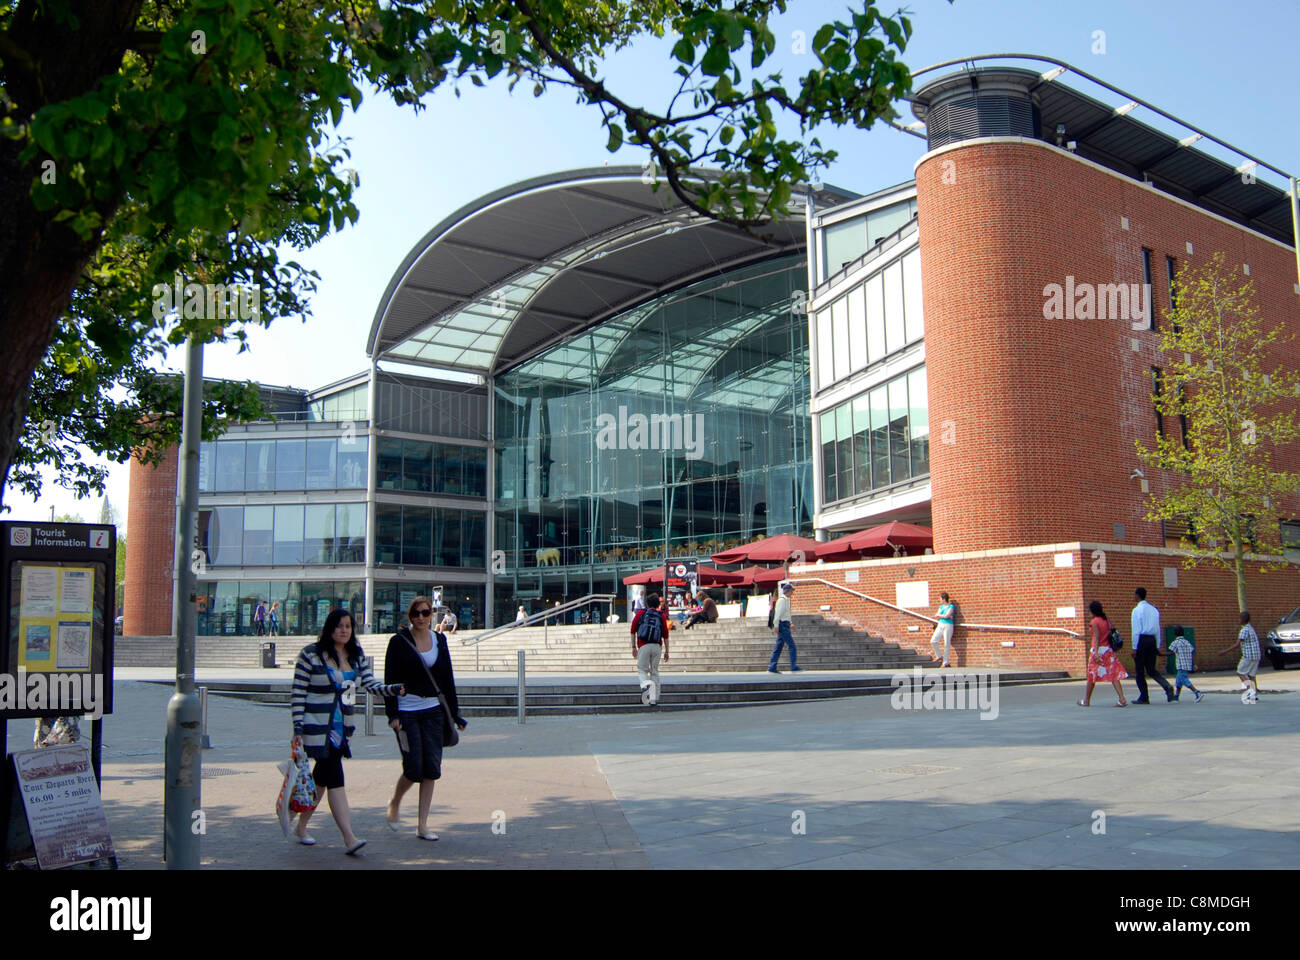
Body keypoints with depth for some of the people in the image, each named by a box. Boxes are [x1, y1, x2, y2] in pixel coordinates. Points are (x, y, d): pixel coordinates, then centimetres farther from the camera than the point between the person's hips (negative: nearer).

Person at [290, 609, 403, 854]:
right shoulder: (311, 655, -7)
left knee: (322, 777, 15)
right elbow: (298, 694, -7)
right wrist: (298, 728, -12)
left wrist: (395, 689, -18)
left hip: (341, 728, 6)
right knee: (335, 779, -12)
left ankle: (301, 827, 34)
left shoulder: (357, 656, 8)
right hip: (317, 728, -6)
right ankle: (349, 838, -16)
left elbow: (371, 684, 1)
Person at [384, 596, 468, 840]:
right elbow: (390, 679, -4)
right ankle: (395, 802, 25)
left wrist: (454, 713, 11)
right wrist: (392, 714, -11)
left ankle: (423, 825, 9)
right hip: (406, 711, -4)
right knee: (414, 768, -6)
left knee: (432, 767, 0)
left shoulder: (439, 640, 8)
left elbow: (447, 678, 12)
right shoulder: (399, 641, -4)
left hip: (433, 710, 4)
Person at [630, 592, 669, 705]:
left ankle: (646, 684, -29)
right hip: (657, 646, 2)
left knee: (642, 670, 5)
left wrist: (633, 647, 8)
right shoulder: (661, 615, 12)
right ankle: (654, 698, 4)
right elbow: (665, 634, 7)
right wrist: (666, 651, 11)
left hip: (643, 646, -1)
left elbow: (633, 630, 5)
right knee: (654, 671, 10)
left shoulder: (640, 613, 10)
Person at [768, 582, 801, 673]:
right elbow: (778, 613, -17)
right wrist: (776, 625, -22)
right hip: (783, 625, -10)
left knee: (779, 646, 7)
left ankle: (772, 668, 6)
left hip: (785, 625, 10)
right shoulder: (782, 600, -11)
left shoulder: (786, 600, 20)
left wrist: (789, 624, 23)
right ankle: (794, 667, -10)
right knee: (791, 645, -9)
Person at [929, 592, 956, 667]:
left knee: (947, 644, -4)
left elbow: (946, 616, -14)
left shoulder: (951, 606, -3)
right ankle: (939, 657, 12)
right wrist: (943, 616, -7)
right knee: (933, 641, -4)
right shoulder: (941, 607, 15)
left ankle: (945, 662, 2)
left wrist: (939, 615, 1)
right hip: (940, 625, 6)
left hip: (948, 626, -6)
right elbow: (937, 617, 7)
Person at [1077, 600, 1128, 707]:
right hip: (1109, 649, 6)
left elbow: (1097, 637, -17)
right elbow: (1110, 634, 13)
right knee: (1114, 675, 1)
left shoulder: (1094, 622, -9)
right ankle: (1122, 699, -12)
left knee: (1092, 675, 6)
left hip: (1098, 649, -6)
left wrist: (1096, 652, -23)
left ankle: (1086, 701, 16)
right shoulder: (1107, 619, 11)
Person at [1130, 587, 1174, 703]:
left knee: (1140, 670, 3)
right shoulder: (1154, 610, 13)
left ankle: (1144, 697, 4)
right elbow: (1158, 629, 15)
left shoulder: (1137, 610, -9)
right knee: (1151, 670, 12)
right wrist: (1158, 645, 18)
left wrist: (1134, 648, -10)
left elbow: (1136, 630, -12)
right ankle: (1167, 686, -11)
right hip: (1152, 640, 6)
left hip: (1141, 639, -6)